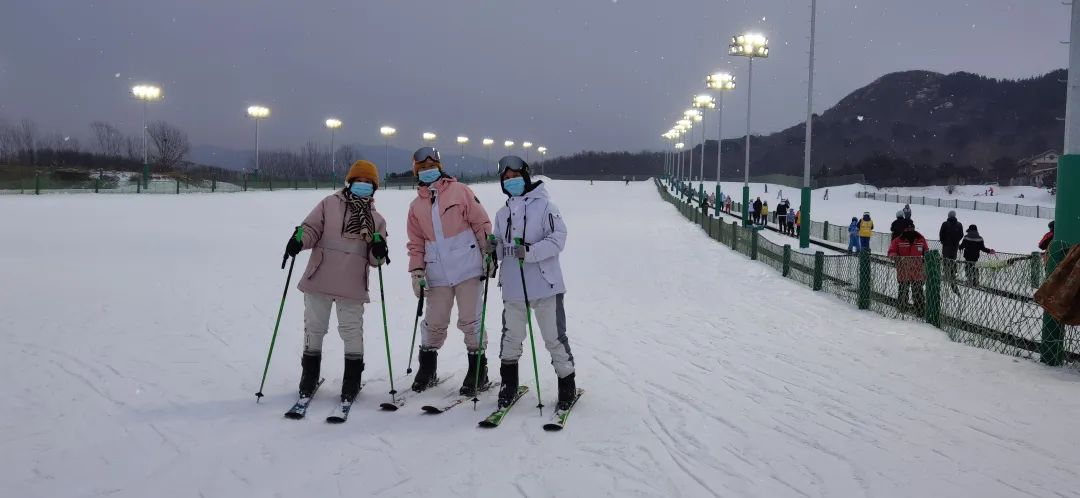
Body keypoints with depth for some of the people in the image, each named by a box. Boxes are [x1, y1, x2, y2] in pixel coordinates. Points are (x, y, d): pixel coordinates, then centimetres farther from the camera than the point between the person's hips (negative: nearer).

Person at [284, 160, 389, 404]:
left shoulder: (376, 219, 13)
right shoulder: (330, 204, 8)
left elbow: (374, 260, 10)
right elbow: (311, 228, 4)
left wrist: (379, 251, -13)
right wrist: (299, 239, -18)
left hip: (352, 287, 0)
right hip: (319, 281, 0)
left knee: (352, 331, -1)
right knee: (314, 328, 10)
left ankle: (352, 381, 13)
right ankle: (309, 378, 24)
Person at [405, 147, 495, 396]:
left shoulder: (459, 191, 2)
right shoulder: (416, 205, 14)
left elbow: (482, 223, 0)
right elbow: (416, 242, 15)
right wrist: (417, 272, 6)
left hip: (468, 268, -3)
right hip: (437, 273, 3)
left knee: (469, 320, -1)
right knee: (434, 322, 5)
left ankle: (478, 370, 12)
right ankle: (427, 369, 23)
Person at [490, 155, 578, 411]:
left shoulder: (544, 205, -4)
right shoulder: (502, 213, 13)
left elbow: (558, 239, -12)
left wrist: (530, 251, -23)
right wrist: (494, 250, -3)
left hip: (545, 285, -4)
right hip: (513, 287, 5)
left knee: (554, 338, 3)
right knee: (511, 337, 11)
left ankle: (567, 386, 18)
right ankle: (508, 383, 28)